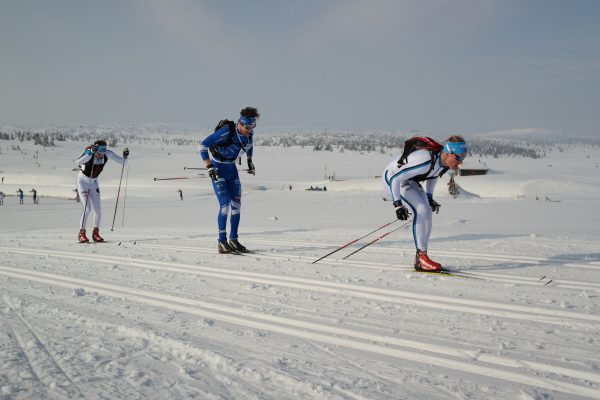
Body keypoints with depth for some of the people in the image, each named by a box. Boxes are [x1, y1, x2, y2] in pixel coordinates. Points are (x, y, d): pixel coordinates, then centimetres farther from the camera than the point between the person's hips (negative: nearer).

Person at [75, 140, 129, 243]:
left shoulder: (107, 153, -19)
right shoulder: (89, 153, -30)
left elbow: (122, 162, -16)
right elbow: (78, 162, -49)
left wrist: (125, 155, -36)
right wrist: (90, 152, -58)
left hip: (93, 183, 4)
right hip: (82, 181, -4)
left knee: (98, 210, -1)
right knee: (87, 208, -15)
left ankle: (95, 233, 15)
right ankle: (81, 234, -3)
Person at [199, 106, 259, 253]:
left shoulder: (249, 133, -8)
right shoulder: (226, 132, -28)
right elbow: (203, 145, -24)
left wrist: (250, 161, 17)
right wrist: (209, 167, -26)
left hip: (232, 168, 7)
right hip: (218, 169, -6)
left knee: (236, 204, 3)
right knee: (225, 205, -13)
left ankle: (233, 240, 12)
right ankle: (222, 242, -4)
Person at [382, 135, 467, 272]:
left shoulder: (445, 161, -12)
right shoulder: (426, 161, -37)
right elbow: (395, 178, -33)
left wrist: (429, 197, 10)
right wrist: (398, 204, -30)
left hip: (409, 180, 9)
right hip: (392, 177, -9)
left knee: (428, 212, -2)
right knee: (421, 210, -21)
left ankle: (420, 257, 3)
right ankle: (421, 258, -17)